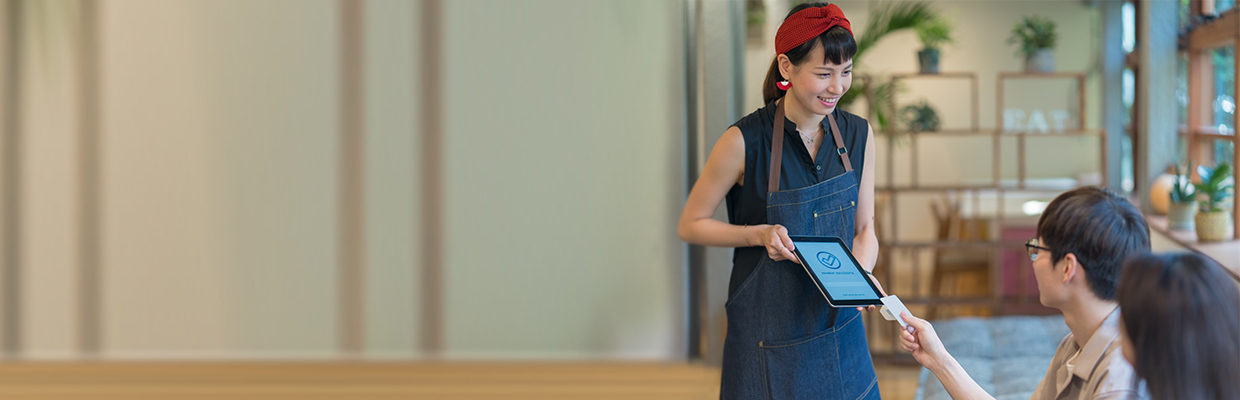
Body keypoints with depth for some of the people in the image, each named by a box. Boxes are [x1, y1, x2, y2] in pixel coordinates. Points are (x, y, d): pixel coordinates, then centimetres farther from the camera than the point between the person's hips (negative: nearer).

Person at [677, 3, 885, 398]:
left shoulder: (858, 135, -1)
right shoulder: (745, 141, -16)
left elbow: (865, 228, 8)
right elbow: (690, 225, -6)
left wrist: (861, 275, -12)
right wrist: (760, 234, -20)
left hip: (841, 331, 4)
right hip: (768, 337, -4)